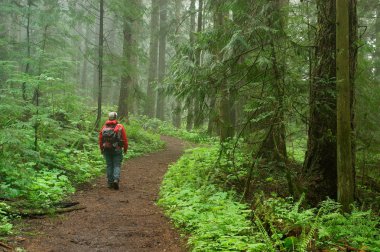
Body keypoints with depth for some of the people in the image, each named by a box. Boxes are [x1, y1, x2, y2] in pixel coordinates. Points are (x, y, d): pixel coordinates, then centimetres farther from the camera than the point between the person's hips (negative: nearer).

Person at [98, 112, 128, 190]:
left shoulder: (104, 127, 4)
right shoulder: (120, 127, -5)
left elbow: (100, 139, 6)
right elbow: (125, 139, -5)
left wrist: (101, 149, 17)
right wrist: (125, 149, 6)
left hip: (106, 150, 3)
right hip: (117, 150, -3)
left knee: (109, 166, 10)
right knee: (117, 165, 3)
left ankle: (110, 183, 12)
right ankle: (116, 179, -17)